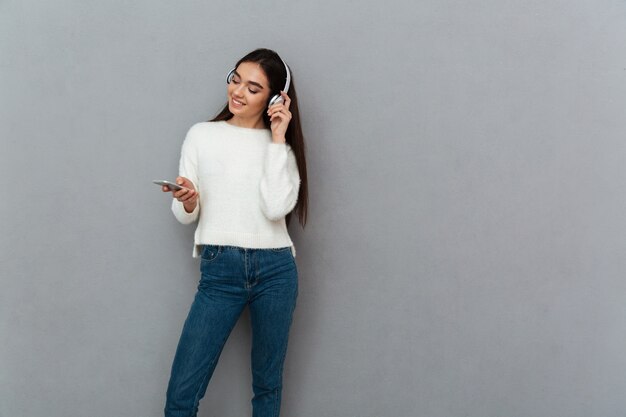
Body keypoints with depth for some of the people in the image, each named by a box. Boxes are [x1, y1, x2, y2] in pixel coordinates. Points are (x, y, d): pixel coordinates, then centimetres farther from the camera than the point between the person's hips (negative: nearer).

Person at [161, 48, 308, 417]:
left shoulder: (281, 144, 6)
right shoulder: (202, 135, 7)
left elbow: (276, 208, -12)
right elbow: (185, 216, 7)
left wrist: (277, 139, -8)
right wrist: (187, 202, -17)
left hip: (275, 271, 0)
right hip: (220, 271, 0)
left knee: (268, 385, 12)